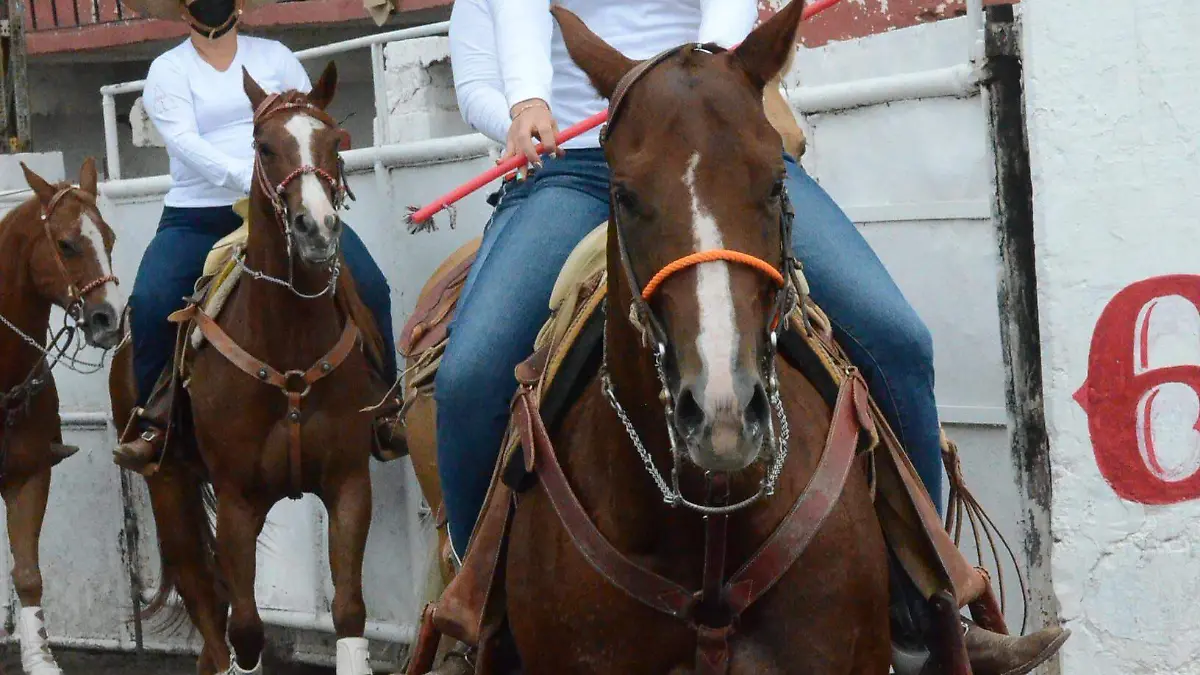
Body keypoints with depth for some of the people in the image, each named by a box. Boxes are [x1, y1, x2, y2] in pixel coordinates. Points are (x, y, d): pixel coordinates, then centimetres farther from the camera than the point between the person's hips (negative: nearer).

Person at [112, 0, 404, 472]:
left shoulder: (274, 57, 13)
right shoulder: (168, 71, 5)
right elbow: (185, 143, -11)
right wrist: (251, 178, -26)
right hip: (197, 217, -1)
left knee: (369, 286, -17)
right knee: (149, 303, -27)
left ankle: (383, 410, -4)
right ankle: (151, 421, -9)